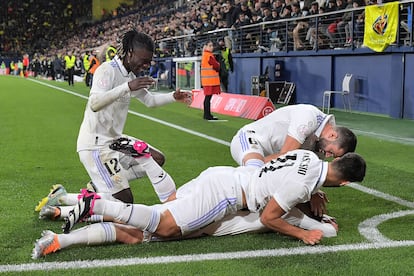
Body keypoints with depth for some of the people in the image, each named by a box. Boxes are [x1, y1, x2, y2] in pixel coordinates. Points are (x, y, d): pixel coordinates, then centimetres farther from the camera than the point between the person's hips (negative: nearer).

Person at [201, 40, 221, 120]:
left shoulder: (205, 54, 17)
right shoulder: (209, 56, -13)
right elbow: (216, 66, -12)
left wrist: (217, 65, 4)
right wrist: (218, 64, 8)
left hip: (207, 80, 10)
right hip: (210, 79, -10)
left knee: (207, 97, 13)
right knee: (208, 97, -8)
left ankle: (206, 115, 18)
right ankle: (208, 115, -7)